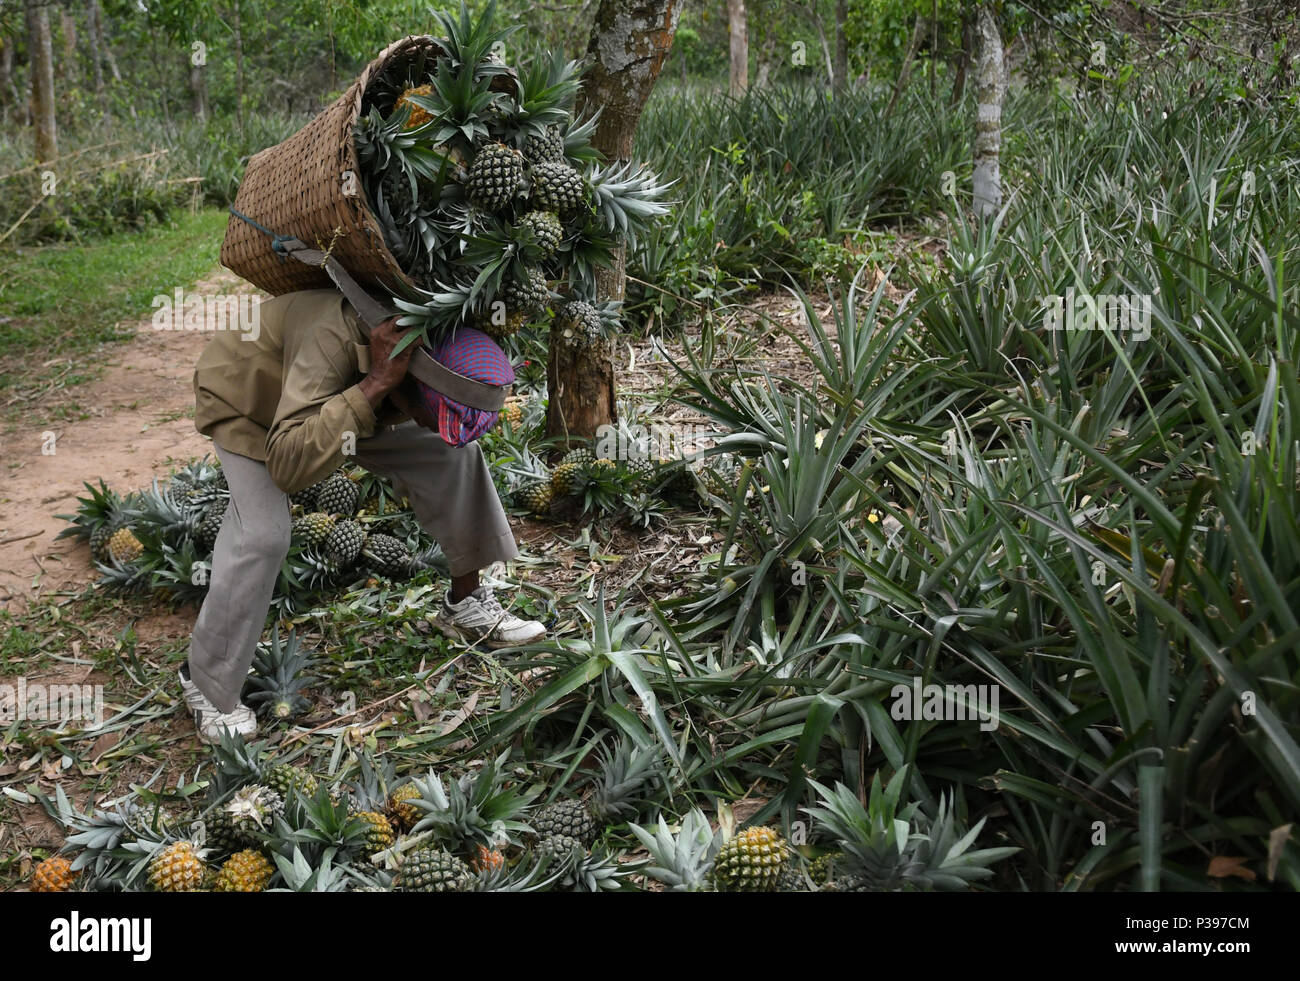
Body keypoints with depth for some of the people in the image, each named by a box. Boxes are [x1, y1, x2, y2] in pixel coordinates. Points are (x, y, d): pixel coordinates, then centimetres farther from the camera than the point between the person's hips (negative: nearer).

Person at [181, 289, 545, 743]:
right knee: (260, 535, -26)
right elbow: (287, 466, -53)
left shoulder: (429, 340, -24)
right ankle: (206, 685, -5)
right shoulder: (334, 339, -46)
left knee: (455, 455, -5)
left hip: (341, 393, 6)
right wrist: (376, 383, -56)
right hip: (243, 399, -6)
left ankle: (465, 604, 10)